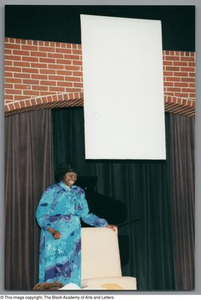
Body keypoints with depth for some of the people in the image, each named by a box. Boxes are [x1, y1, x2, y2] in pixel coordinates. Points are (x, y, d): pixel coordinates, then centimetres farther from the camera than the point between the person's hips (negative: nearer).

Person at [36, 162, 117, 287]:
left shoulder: (79, 192, 13)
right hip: (55, 237, -4)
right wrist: (52, 231, -20)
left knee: (71, 272, 1)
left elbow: (86, 215, 19)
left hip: (73, 238, 5)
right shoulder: (52, 191, -1)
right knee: (52, 269, -7)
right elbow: (41, 214, -6)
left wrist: (105, 224, 16)